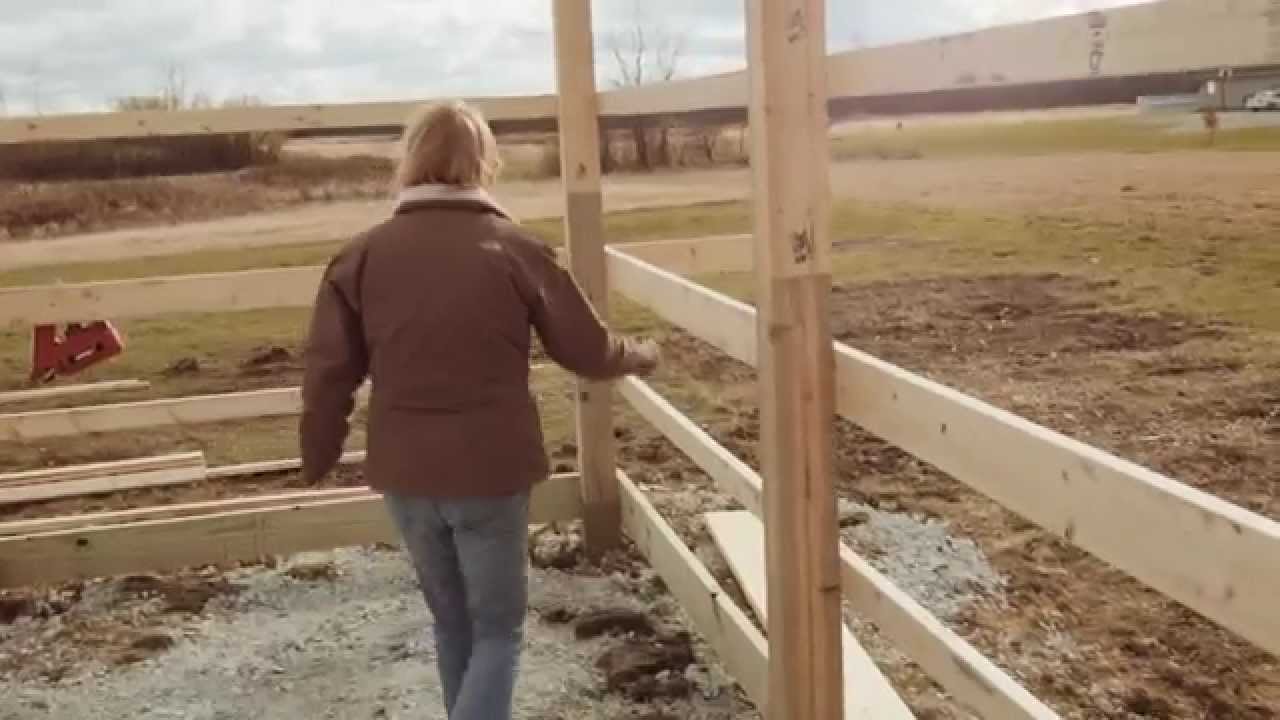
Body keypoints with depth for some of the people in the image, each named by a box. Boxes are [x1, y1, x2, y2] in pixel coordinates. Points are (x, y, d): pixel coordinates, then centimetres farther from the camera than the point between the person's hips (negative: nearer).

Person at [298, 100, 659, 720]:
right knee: (497, 628, 12)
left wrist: (318, 460, 15)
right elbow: (589, 351, 1)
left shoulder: (363, 255, -1)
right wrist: (642, 355, 22)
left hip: (406, 474, 3)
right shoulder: (515, 249, -6)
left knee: (452, 623, 22)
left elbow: (328, 373, -1)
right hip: (493, 472, -3)